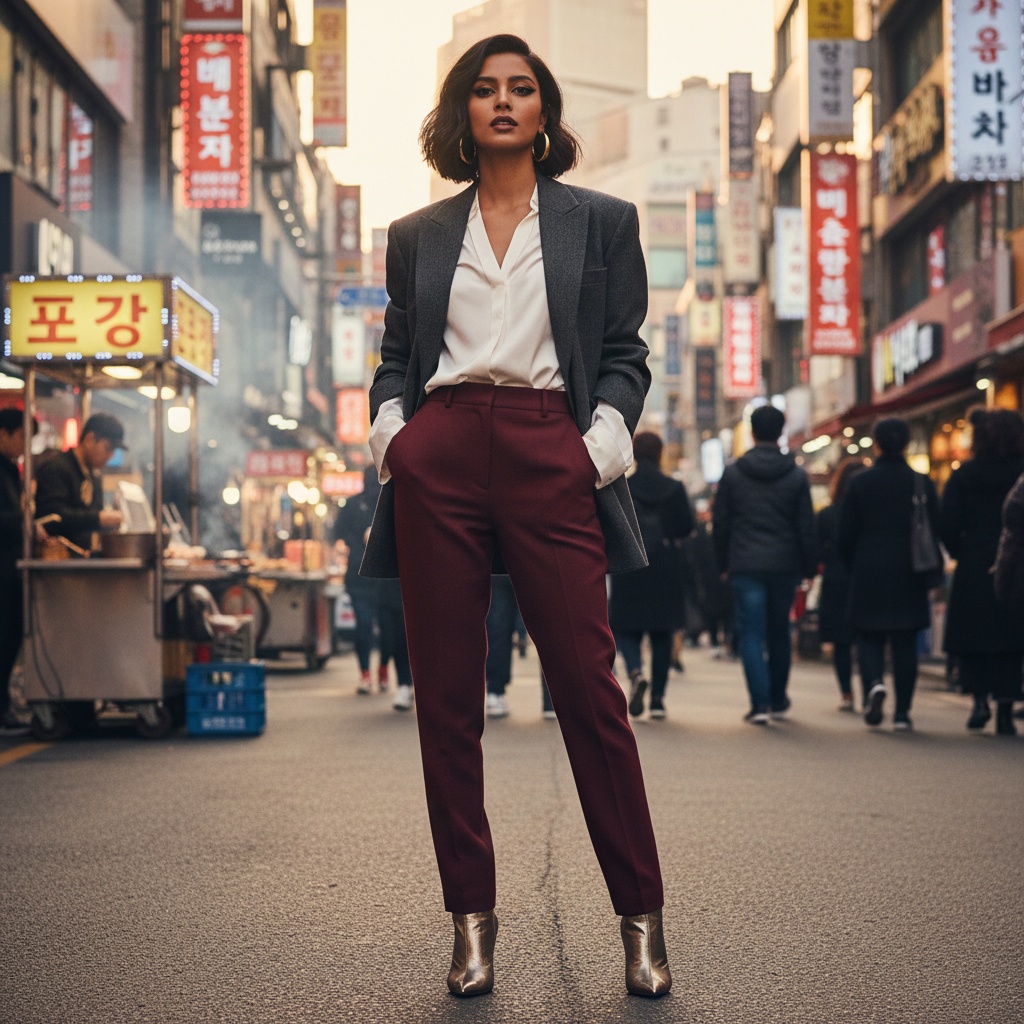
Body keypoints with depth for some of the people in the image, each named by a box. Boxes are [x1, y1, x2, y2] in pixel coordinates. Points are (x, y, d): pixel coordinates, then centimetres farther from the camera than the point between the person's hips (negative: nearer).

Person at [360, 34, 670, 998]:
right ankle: (471, 919, 10)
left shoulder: (601, 222, 14)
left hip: (550, 459, -2)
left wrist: (603, 439, -5)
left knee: (589, 690, -6)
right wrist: (389, 427, 1)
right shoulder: (416, 235, 18)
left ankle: (641, 918, 5)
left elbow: (625, 352, 11)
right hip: (439, 461, 2)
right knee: (446, 696, 1)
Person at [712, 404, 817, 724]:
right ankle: (778, 700, 24)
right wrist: (809, 567, 8)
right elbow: (806, 528, 2)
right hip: (784, 565, 2)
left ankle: (760, 703, -11)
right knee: (779, 632, 15)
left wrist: (723, 563, 10)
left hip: (745, 566, -2)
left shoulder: (732, 473, 0)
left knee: (751, 634, -1)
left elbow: (720, 524, 2)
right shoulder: (796, 476, 1)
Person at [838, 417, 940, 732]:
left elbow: (845, 536, -1)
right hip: (909, 577, 1)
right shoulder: (922, 483, -1)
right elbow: (935, 531, 1)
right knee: (905, 643, 7)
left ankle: (874, 683, -20)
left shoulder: (860, 483, -3)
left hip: (869, 575, -1)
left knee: (869, 637, 9)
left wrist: (855, 569, 13)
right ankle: (902, 712, 5)